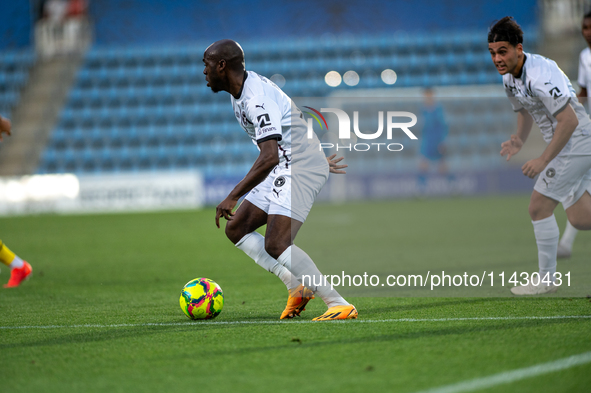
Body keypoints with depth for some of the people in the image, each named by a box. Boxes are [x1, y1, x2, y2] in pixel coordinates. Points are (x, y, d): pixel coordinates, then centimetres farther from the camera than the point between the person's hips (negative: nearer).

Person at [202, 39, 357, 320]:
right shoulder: (240, 93, 12)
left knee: (276, 245, -22)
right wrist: (316, 157, 32)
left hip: (301, 168, -11)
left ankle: (340, 306, -20)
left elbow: (269, 158, -30)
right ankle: (297, 288, 7)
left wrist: (232, 197, -29)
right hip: (283, 170, 11)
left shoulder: (256, 99, -22)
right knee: (236, 229, 9)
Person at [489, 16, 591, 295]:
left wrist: (543, 160, -24)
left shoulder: (539, 75, -26)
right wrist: (519, 140, 1)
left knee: (539, 207, -7)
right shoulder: (510, 77, 5)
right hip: (568, 147, 10)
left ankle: (546, 280, 4)